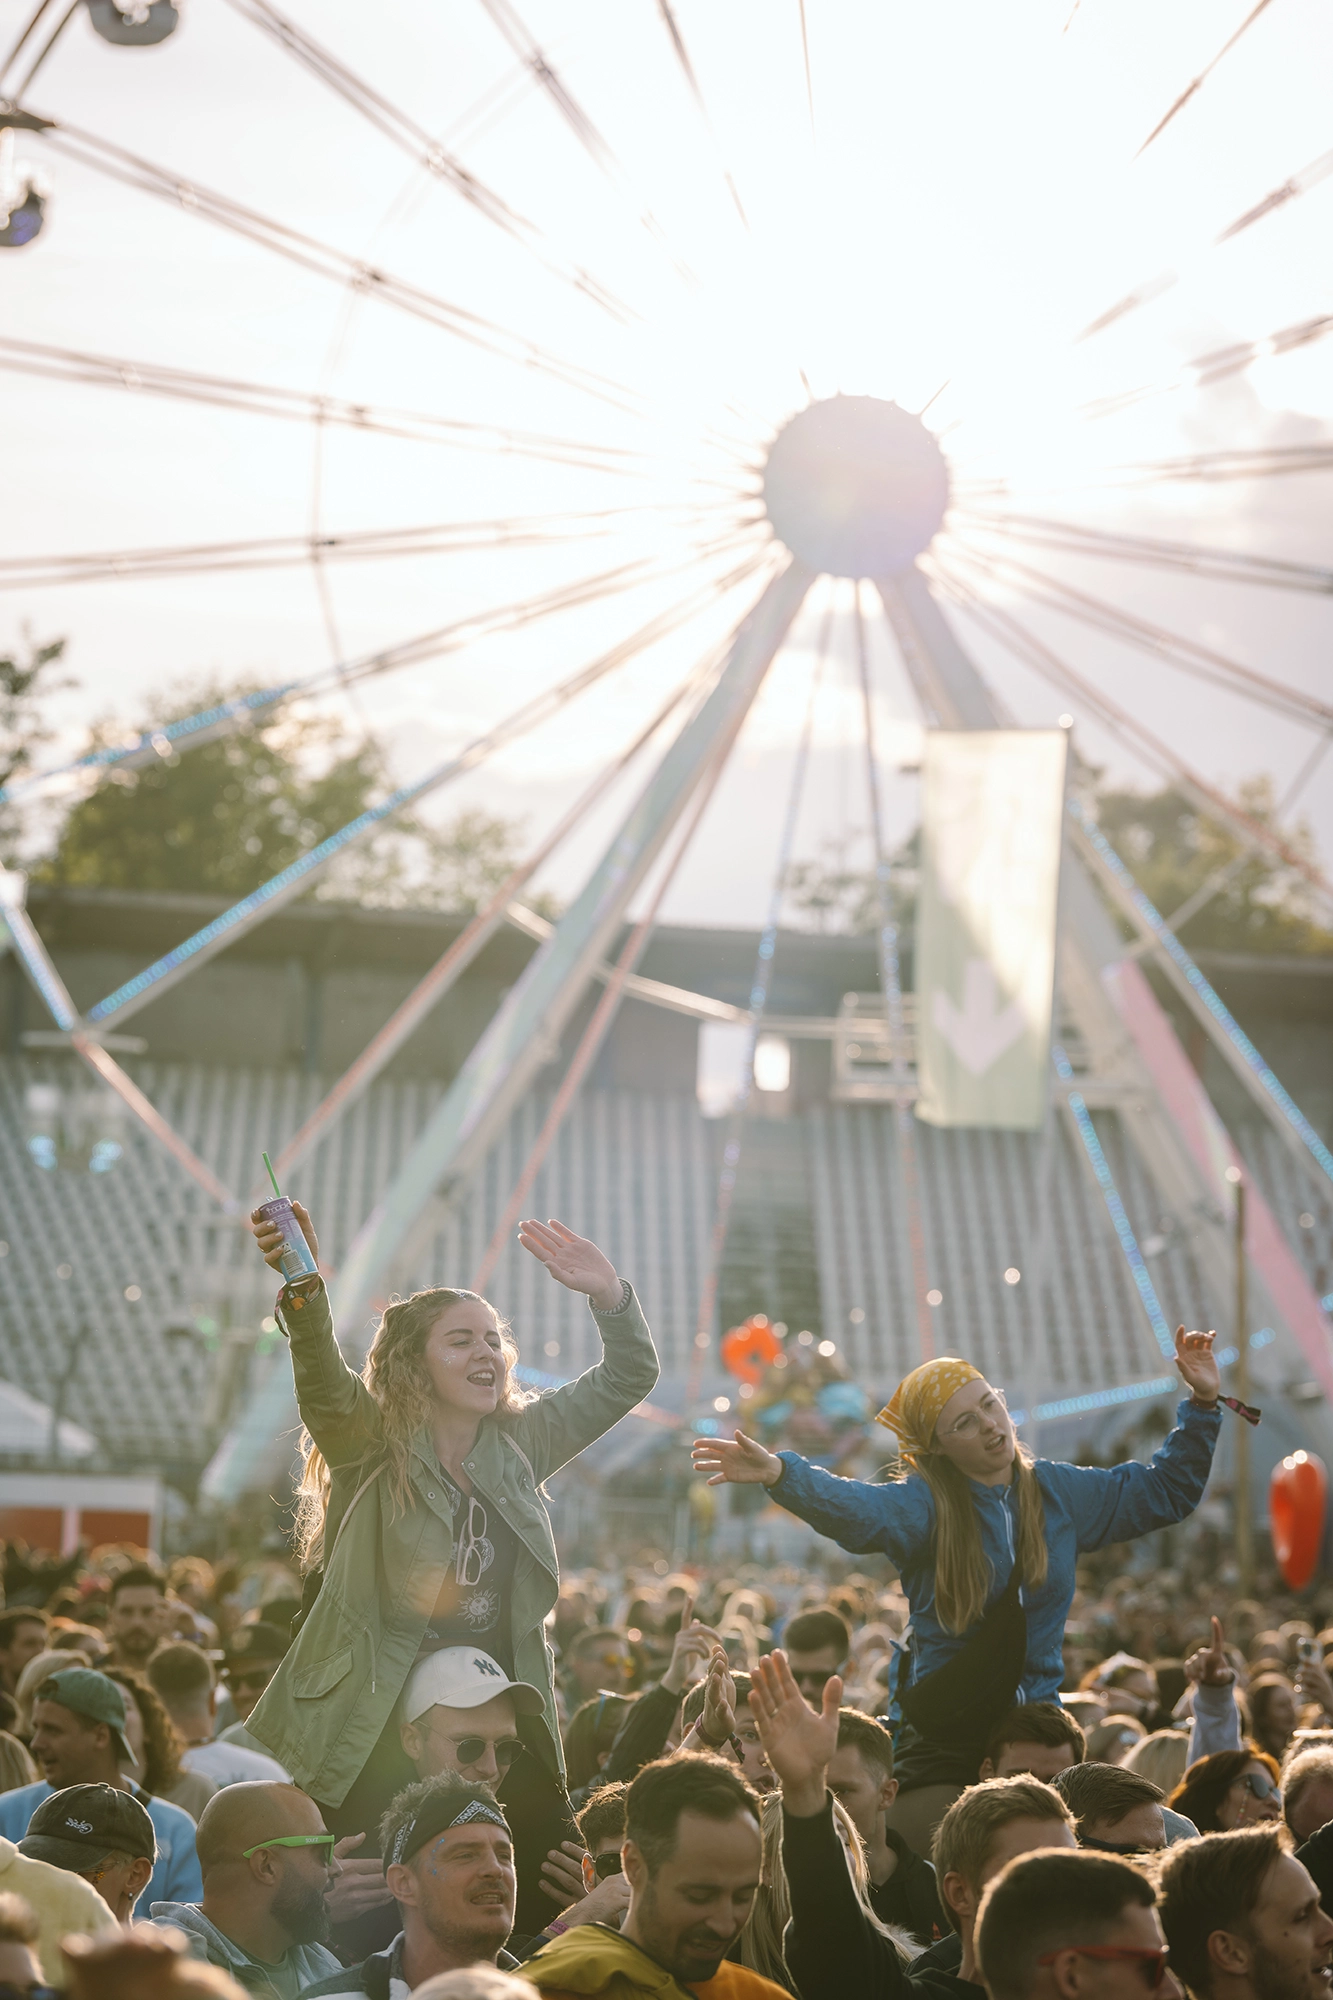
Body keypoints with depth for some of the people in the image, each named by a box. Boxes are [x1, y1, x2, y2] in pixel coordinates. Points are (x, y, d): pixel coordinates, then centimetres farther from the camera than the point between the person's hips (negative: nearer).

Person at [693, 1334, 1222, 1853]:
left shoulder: (1059, 1492, 6)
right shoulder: (925, 1506, -9)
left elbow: (1165, 1491, 18)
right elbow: (852, 1507, -29)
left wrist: (1202, 1407, 9)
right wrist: (779, 1473, -49)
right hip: (944, 1734, -3)